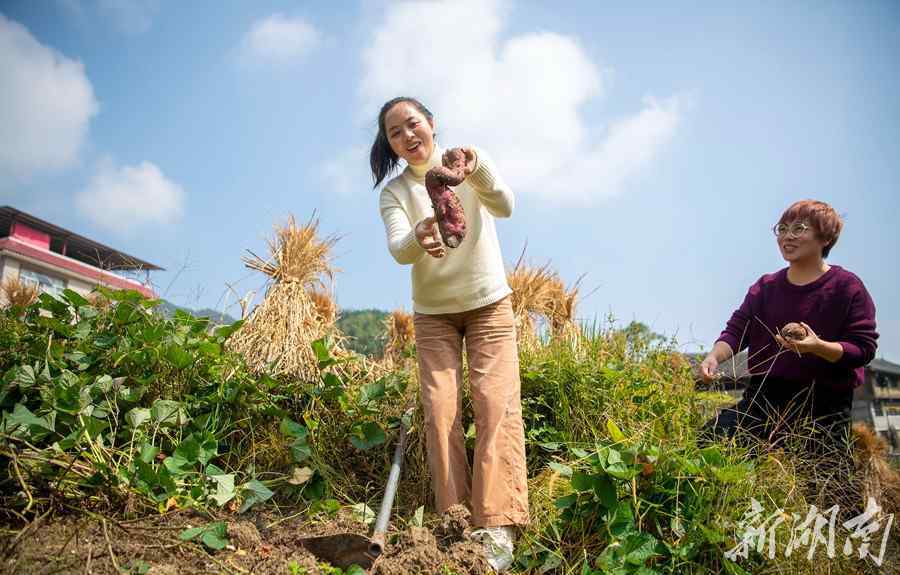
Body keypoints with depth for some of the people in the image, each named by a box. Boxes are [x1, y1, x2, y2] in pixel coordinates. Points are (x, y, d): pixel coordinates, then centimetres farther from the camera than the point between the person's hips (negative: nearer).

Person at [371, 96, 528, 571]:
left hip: (489, 304, -1)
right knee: (440, 409, -8)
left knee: (496, 403, -14)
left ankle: (497, 525, -12)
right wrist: (419, 238, -44)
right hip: (433, 313, 2)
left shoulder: (473, 161, -6)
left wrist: (476, 172, -45)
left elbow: (505, 206, -24)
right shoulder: (393, 192, -4)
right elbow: (398, 251, -20)